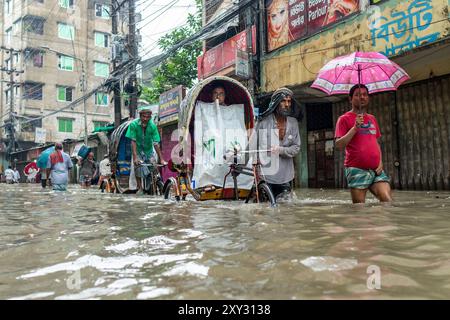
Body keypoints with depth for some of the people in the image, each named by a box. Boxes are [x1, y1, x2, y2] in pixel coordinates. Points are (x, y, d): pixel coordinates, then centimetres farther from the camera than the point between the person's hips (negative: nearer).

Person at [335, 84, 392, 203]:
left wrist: (380, 162, 9)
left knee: (388, 201, -7)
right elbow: (339, 145, -8)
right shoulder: (345, 119, 1)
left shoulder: (372, 118, 19)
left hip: (376, 170, 5)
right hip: (357, 170, -5)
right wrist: (355, 127, -16)